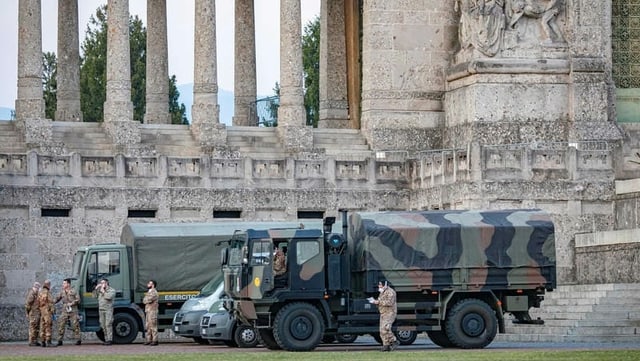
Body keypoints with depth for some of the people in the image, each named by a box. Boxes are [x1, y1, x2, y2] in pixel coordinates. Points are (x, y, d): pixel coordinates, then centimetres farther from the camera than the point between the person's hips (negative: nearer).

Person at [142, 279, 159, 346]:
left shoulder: (154, 292, -9)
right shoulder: (148, 292, 21)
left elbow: (149, 300, -17)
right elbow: (144, 300, 18)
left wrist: (145, 300, 2)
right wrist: (147, 300, -1)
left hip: (152, 311, -10)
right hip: (148, 311, 10)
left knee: (153, 326, -10)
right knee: (148, 326, 9)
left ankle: (155, 341, -10)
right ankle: (149, 340, 12)